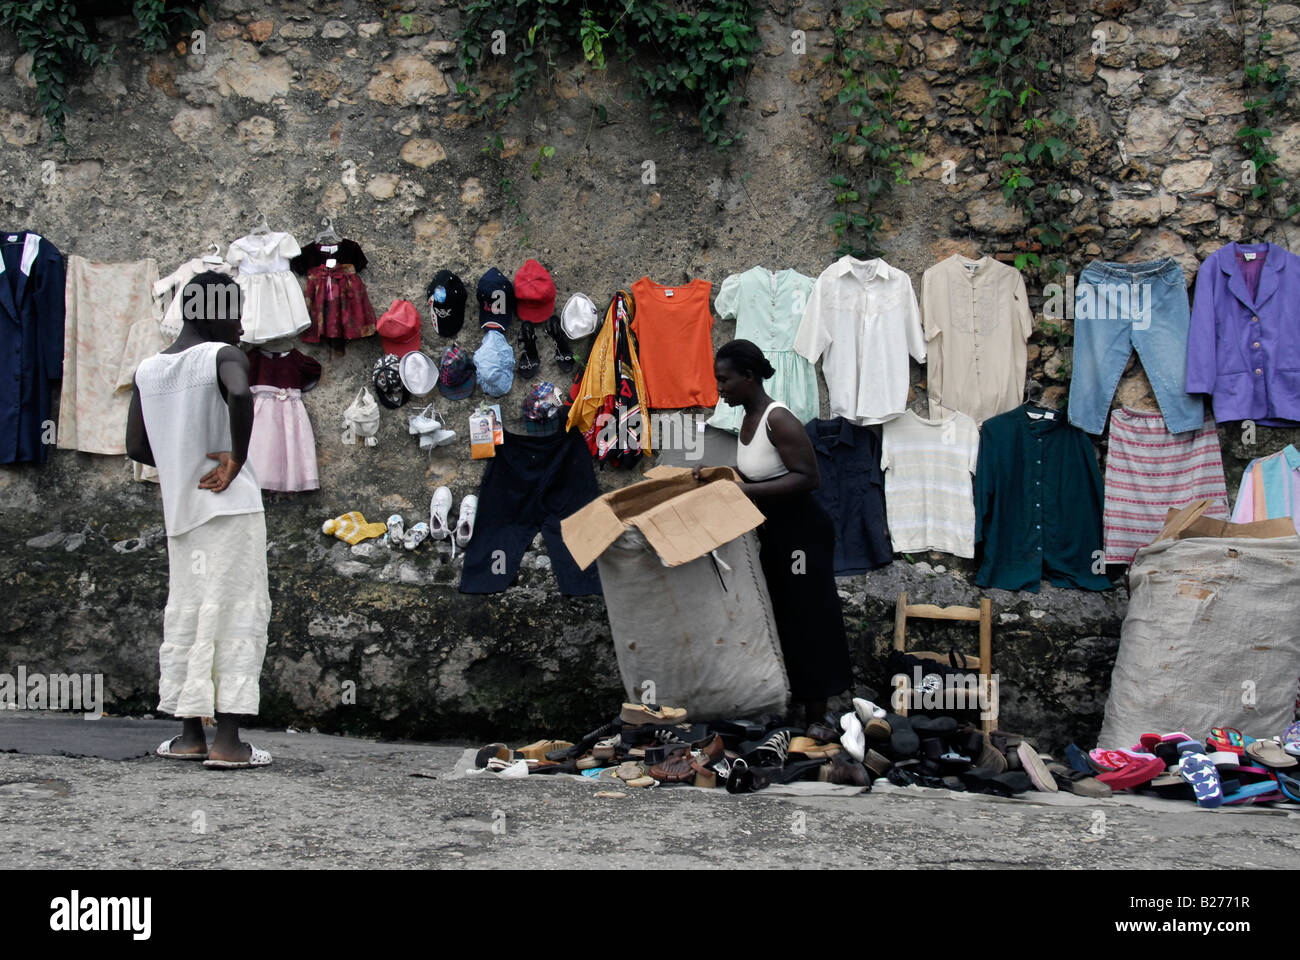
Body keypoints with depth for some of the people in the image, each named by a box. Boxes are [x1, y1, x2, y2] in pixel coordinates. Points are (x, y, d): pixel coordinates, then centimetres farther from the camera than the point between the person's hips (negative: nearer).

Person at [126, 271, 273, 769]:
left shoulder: (147, 370, 10)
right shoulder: (223, 355, -7)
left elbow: (137, 447, 9)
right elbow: (240, 395, -30)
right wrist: (237, 460, -18)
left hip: (179, 508, 6)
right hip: (231, 505, -6)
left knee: (186, 614, 13)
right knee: (236, 613, -4)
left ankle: (190, 732, 15)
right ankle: (227, 740, -7)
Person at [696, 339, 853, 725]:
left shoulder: (778, 419, -21)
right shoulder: (749, 418, 7)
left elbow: (808, 476, -25)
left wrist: (748, 491, -28)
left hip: (801, 533, -10)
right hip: (772, 534, 10)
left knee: (805, 622, -2)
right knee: (777, 620, 15)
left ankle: (816, 719, 7)